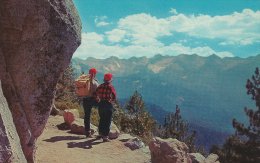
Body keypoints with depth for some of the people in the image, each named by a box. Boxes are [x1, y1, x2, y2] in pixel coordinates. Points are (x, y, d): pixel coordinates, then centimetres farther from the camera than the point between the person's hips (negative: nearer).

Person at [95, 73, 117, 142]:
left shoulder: (100, 86, 4)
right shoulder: (110, 87, -11)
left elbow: (96, 94, 7)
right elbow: (114, 97, -13)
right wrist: (112, 100, 6)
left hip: (101, 104, 6)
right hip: (108, 104, -5)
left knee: (102, 119, 20)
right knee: (107, 121, 2)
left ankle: (100, 133, 32)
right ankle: (105, 136, 3)